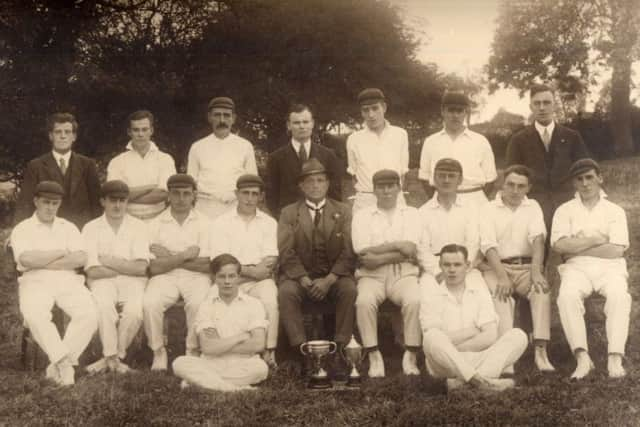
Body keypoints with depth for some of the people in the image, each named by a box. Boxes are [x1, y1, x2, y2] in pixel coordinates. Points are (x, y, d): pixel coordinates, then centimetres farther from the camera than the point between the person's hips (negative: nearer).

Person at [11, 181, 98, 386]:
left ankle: (57, 365, -23)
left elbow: (80, 259, 2)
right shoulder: (22, 229, 12)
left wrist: (43, 263, -4)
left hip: (68, 280, 2)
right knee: (35, 316, -36)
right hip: (35, 282, -2)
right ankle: (64, 362, -30)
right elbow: (26, 259, -9)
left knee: (88, 313, -28)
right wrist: (61, 253, -1)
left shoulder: (69, 228, 20)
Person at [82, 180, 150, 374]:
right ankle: (113, 357, -21)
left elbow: (140, 268, -5)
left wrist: (108, 261, -5)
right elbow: (93, 271, -5)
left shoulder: (138, 227, 6)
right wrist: (127, 266, -4)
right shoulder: (91, 228, 4)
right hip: (103, 281, 0)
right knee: (104, 305, -34)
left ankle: (111, 357, -12)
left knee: (135, 310, -30)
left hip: (132, 281, 1)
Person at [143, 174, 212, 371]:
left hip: (196, 276, -1)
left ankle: (193, 351, -10)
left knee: (198, 303, -32)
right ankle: (158, 351, -7)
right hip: (165, 277, 1)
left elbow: (207, 265, -7)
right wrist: (185, 255, -10)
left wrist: (171, 257, -7)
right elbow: (155, 267, -4)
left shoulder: (204, 223, 4)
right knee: (150, 303, -29)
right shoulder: (156, 224, 5)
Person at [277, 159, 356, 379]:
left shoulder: (343, 212, 8)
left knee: (349, 289, -31)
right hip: (300, 276, 0)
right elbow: (287, 253, -3)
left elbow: (348, 253, -2)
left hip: (334, 276, 0)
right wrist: (305, 280, -18)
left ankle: (339, 351, -25)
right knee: (286, 292, -31)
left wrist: (329, 279, -17)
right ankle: (303, 351, -27)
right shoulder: (289, 213, 8)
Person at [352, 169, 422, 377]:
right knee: (364, 301, -32)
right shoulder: (362, 215, 10)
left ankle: (410, 357, -19)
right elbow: (363, 253, -2)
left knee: (414, 300, -31)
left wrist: (378, 257, -11)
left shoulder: (411, 213, 11)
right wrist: (396, 246, -7)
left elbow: (410, 250, -3)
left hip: (403, 274, 0)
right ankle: (374, 357, -21)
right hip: (372, 275, 0)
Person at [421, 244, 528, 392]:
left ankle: (463, 380, -36)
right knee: (431, 338, -34)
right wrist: (473, 330, -2)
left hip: (477, 359, 3)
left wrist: (454, 350, -8)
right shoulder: (431, 294, 5)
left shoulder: (480, 291, 12)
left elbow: (490, 336, -1)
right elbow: (433, 339, -8)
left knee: (518, 336, -18)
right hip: (444, 366, -3)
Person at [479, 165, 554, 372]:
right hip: (497, 267, -1)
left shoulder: (533, 207, 14)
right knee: (500, 295, -33)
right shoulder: (488, 210, 7)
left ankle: (541, 350, -35)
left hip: (526, 266, 2)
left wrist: (536, 271, -23)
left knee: (542, 290, -30)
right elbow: (489, 246, -8)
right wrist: (502, 276, -24)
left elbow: (538, 238, -5)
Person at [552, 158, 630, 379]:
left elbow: (616, 250, -2)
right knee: (567, 296, -33)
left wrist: (577, 246, -2)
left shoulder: (615, 211, 13)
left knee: (618, 295, -33)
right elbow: (559, 245, -3)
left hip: (609, 266, 0)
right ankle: (582, 357, -35)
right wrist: (596, 240, -3)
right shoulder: (565, 210, 14)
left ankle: (615, 358, -36)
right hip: (577, 267, 0)